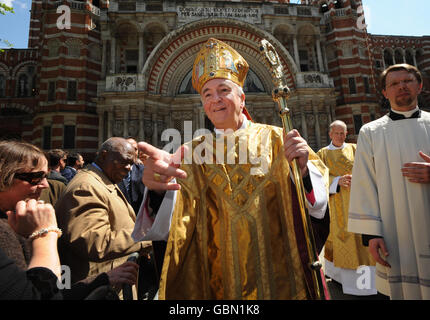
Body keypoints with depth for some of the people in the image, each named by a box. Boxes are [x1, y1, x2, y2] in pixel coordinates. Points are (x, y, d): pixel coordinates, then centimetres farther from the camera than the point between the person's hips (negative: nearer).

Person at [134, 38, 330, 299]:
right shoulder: (195, 150, -1)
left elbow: (316, 203, -9)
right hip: (219, 276, 1)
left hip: (275, 273, 0)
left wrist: (302, 166, -29)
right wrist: (158, 181, -42)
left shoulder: (273, 139, -3)